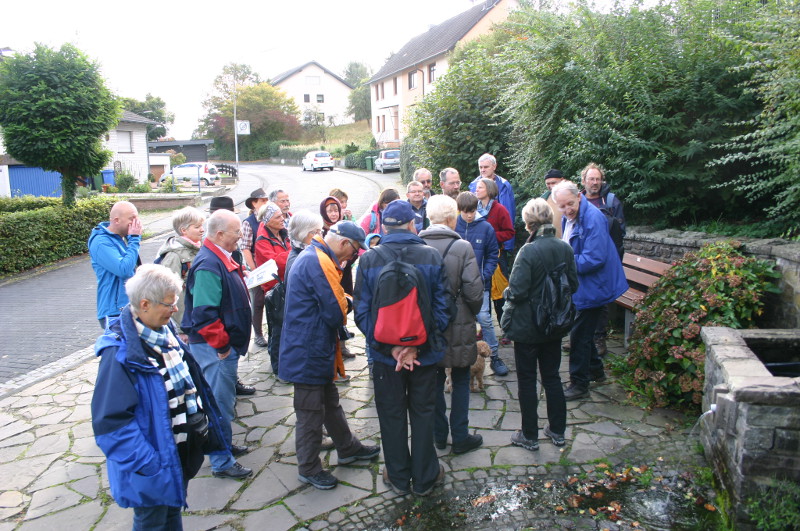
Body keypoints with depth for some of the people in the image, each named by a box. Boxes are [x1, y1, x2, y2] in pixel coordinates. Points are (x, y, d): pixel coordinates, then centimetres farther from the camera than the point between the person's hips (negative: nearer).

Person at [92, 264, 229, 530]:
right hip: (154, 464, -7)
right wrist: (148, 464, -27)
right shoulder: (120, 353, -26)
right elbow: (112, 421, -27)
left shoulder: (164, 330, -1)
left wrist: (204, 421, 12)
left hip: (183, 449, 7)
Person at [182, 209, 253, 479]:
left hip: (226, 344, 10)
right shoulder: (208, 264, -25)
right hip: (215, 347, -10)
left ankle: (224, 444, 40)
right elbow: (204, 314, -28)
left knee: (224, 399, 23)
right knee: (220, 403, 2)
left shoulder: (221, 258, 8)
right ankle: (222, 462, 15)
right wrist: (222, 345, -21)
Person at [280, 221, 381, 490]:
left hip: (317, 349, 11)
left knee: (330, 402, 24)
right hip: (309, 353, -11)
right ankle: (309, 468, 21)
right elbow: (336, 313, -24)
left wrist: (345, 300, -5)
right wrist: (349, 303, -2)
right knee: (311, 413, 5)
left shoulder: (313, 257, 11)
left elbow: (331, 298, 14)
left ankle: (348, 448, 40)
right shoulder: (317, 262, -24)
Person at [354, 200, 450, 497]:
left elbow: (363, 312, -11)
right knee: (423, 414, 16)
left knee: (392, 416, 15)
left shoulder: (368, 260, -8)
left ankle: (399, 478, 30)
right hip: (425, 351, 0)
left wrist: (390, 347, -13)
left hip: (385, 353, 0)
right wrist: (418, 346, -12)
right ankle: (424, 479, 29)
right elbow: (442, 308, -10)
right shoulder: (432, 257, -9)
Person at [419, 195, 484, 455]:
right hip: (458, 325, -3)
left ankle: (439, 434, 27)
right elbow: (474, 290, -15)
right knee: (461, 380, 12)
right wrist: (472, 312, 5)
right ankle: (460, 437, 18)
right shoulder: (462, 247, -14)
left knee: (434, 379, 17)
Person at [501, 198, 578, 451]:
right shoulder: (565, 249, -3)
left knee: (527, 380, 7)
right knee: (552, 377, 18)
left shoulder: (528, 251, -22)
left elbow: (517, 291, -23)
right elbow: (573, 285, 5)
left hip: (527, 326, -6)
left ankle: (530, 436, 18)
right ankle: (557, 431, 28)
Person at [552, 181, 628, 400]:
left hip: (592, 287, -10)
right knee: (583, 331, 22)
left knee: (579, 335, -1)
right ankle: (596, 371, 41)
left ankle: (579, 384, 13)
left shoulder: (593, 218, -25)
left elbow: (594, 259, -29)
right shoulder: (568, 218, 6)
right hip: (579, 286, 10)